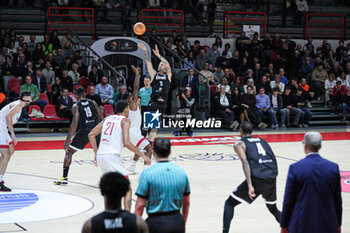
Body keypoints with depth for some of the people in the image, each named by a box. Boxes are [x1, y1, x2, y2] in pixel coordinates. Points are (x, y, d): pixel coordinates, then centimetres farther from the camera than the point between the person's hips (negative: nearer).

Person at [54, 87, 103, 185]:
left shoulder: (76, 106, -3)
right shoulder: (93, 103, 9)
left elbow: (75, 123, -12)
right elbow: (101, 118, 9)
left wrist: (67, 140, -12)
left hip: (84, 131, -3)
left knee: (69, 152, 7)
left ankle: (64, 177, -2)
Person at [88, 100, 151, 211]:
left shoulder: (107, 118, 20)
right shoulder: (125, 120, 1)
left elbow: (91, 135, 16)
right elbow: (126, 143, -12)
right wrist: (143, 155, -5)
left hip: (100, 156, 7)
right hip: (112, 156, -7)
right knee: (127, 189, -4)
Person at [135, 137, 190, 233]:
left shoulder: (147, 174, -9)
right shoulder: (181, 172, 5)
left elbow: (140, 206, -8)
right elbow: (186, 203, 13)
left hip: (157, 223, -4)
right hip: (177, 222, 4)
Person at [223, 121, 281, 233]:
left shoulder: (239, 144, 7)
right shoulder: (262, 141, 25)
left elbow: (245, 162, -10)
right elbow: (273, 160, 18)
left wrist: (250, 185, -18)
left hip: (257, 178, -5)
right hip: (272, 178, 5)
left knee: (229, 203, 10)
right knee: (273, 208, 29)